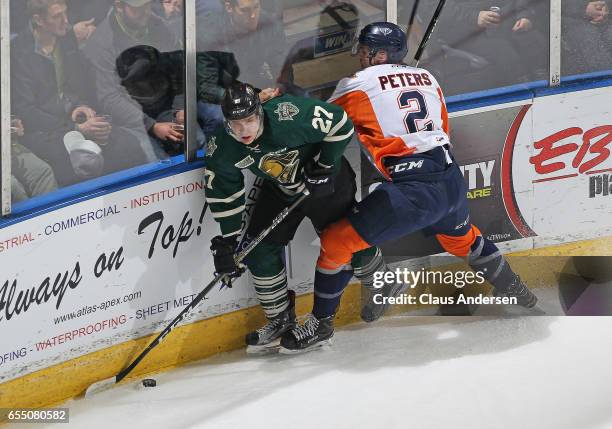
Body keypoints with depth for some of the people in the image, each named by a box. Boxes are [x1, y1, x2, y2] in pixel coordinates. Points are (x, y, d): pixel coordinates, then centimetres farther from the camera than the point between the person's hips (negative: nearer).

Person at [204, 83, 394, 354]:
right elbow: (224, 195, -8)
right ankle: (281, 320, 13)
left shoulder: (289, 116, -38)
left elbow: (340, 124, -25)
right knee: (258, 249, -4)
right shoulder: (221, 150, -22)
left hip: (327, 179, -4)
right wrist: (227, 240, -8)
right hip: (279, 189, 4)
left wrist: (323, 166, -21)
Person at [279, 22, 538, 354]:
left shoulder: (358, 84, 0)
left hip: (411, 192, -7)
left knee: (336, 242, 3)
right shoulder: (426, 78, 18)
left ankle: (321, 323, 9)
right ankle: (512, 288, 53)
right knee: (463, 239, 37)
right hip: (452, 181, 7)